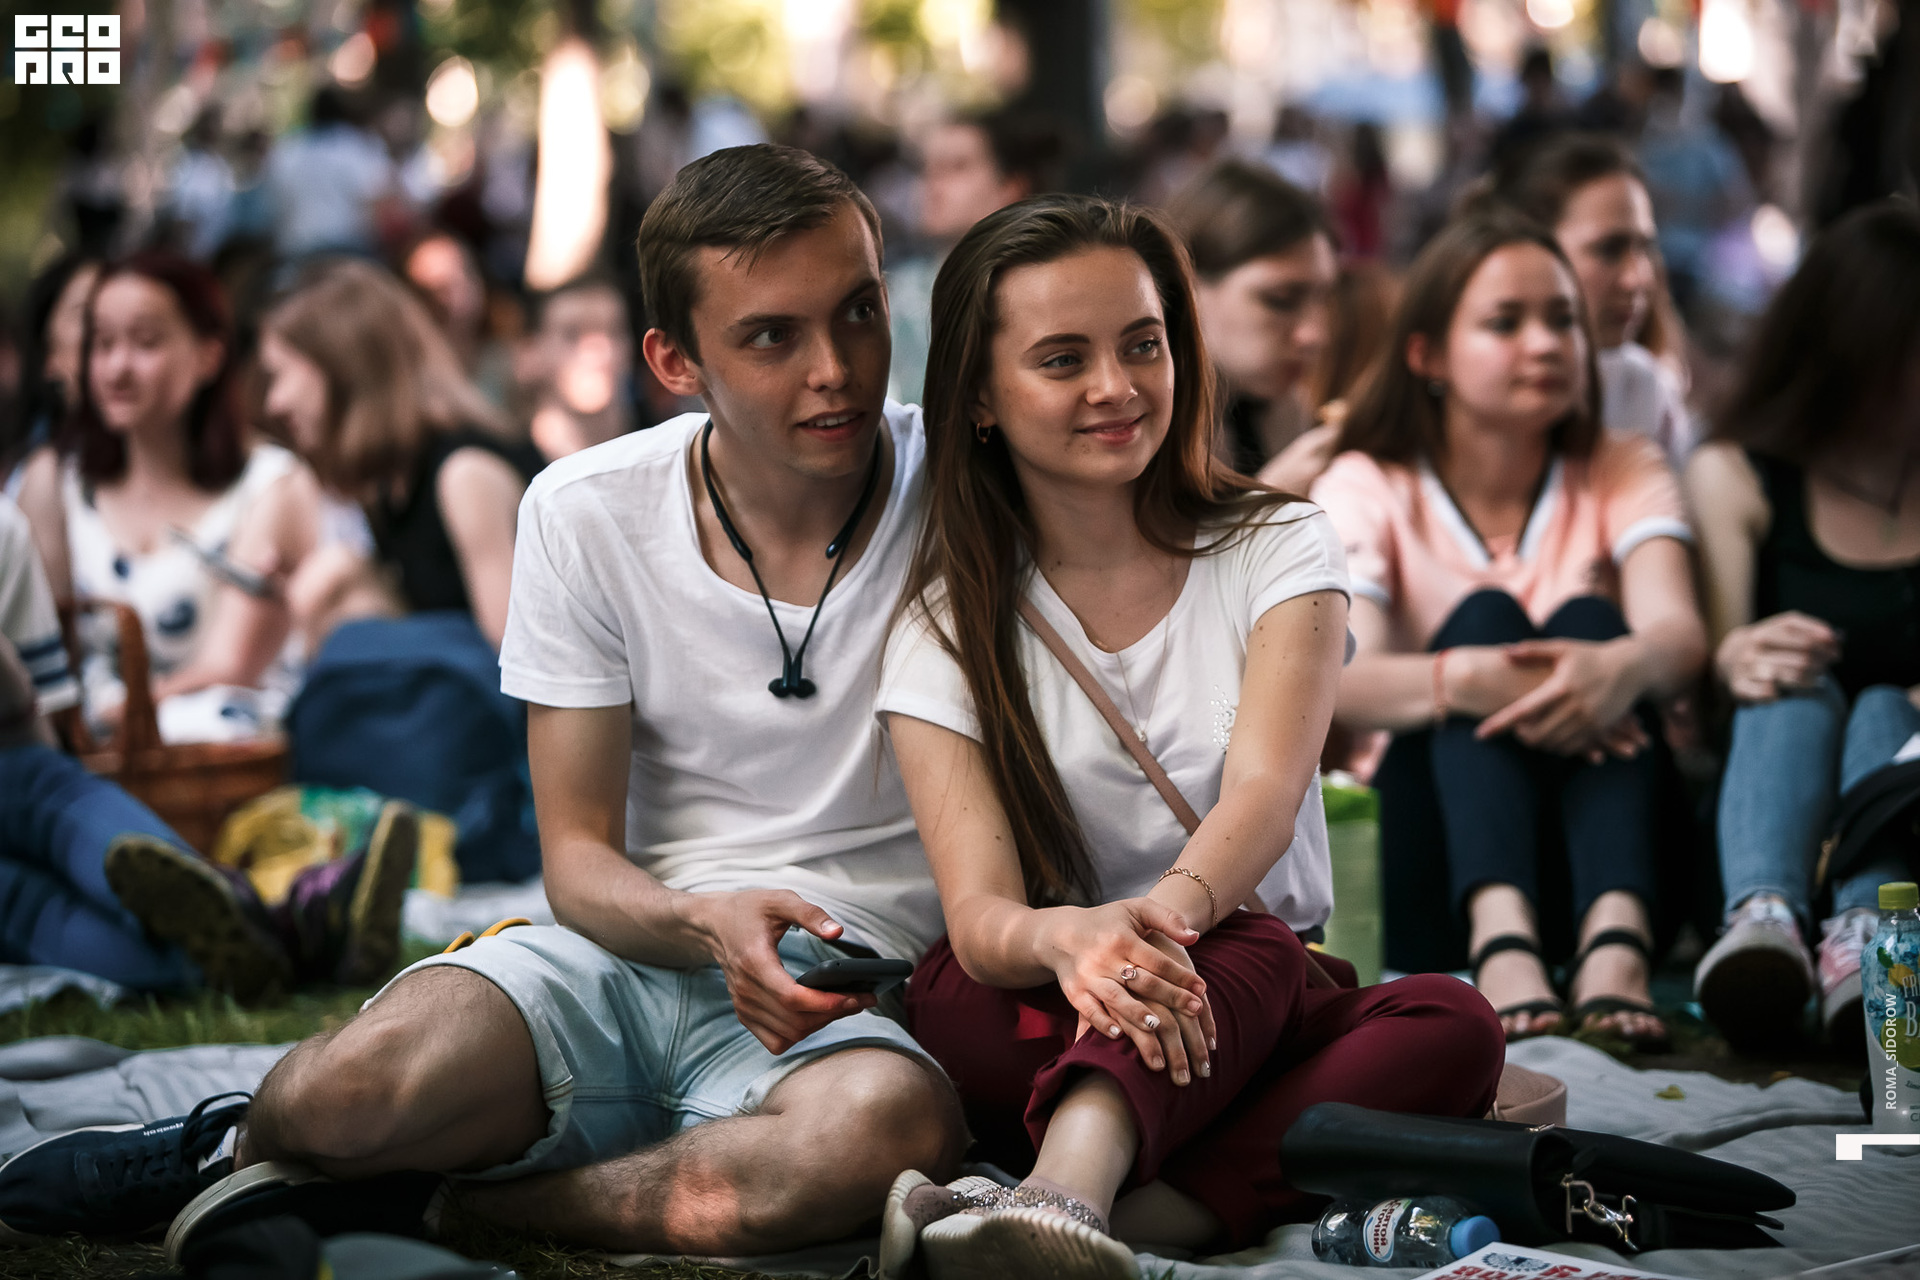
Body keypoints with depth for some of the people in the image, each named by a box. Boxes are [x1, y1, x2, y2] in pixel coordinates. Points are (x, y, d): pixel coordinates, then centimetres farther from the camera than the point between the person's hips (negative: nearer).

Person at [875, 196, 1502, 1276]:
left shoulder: (1278, 550, 3)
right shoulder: (949, 625, 0)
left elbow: (1266, 795, -16)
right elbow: (979, 912, -15)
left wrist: (1173, 906, -41)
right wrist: (1068, 939, -41)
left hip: (1257, 1022, 2)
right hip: (1030, 1026, -2)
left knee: (1453, 1028, -31)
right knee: (1255, 951, -33)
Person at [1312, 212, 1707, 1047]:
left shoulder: (1624, 473, 10)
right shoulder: (1364, 488, 3)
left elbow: (1679, 633, -12)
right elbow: (1337, 680, -17)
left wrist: (1627, 664, -38)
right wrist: (1470, 679, -40)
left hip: (1592, 848, 1)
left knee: (1588, 619, -22)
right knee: (1484, 616, -22)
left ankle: (1615, 941, -46)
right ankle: (1499, 942, -47)